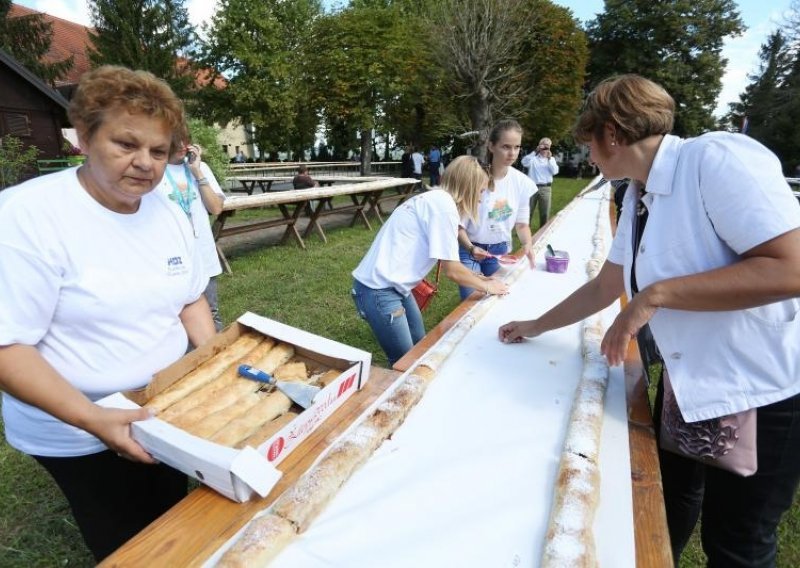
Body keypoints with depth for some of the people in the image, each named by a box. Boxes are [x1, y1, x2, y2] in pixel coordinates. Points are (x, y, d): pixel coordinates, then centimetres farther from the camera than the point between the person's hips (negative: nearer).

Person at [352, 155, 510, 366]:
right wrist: (486, 287, 2)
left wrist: (477, 278, 21)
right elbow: (451, 270, -13)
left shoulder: (435, 199, 12)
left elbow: (447, 262, 17)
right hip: (378, 289, -10)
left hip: (390, 283, 10)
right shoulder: (444, 203, -16)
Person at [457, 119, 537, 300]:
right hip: (471, 250, -4)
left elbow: (521, 223, 3)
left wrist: (527, 244, -17)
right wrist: (470, 248, -32)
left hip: (501, 250, 4)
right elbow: (459, 226, -15)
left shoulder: (521, 182, -8)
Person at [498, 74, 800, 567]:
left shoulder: (718, 159, -21)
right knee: (669, 506, 25)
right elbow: (603, 288, 12)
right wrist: (535, 326, 18)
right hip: (687, 387, 8)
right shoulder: (638, 199, 4)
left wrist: (656, 294, -27)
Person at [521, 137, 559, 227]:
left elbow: (555, 171, -3)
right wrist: (535, 152, -20)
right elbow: (524, 163, -16)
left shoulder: (551, 159, 13)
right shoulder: (533, 157, 5)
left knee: (545, 214, 6)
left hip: (546, 189, 2)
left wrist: (549, 159, -11)